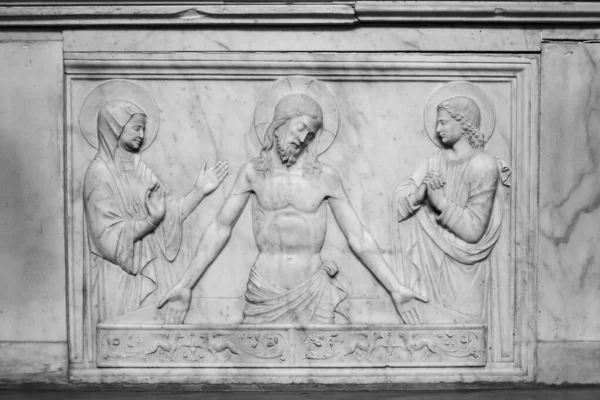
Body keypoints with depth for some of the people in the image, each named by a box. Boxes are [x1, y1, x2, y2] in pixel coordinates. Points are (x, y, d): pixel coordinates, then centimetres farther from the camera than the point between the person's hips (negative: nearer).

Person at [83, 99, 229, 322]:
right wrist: (151, 219, -22)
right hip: (122, 276, -6)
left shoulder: (140, 169, 9)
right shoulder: (99, 173, -11)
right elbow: (109, 236, -17)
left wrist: (199, 191, -1)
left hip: (153, 268, 6)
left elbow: (170, 214, 9)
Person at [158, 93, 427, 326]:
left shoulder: (326, 176, -1)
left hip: (314, 294, 0)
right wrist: (184, 285, 2)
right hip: (263, 296, 0)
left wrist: (396, 289, 0)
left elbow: (358, 238, 3)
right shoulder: (253, 172, 1)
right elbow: (220, 229, 5)